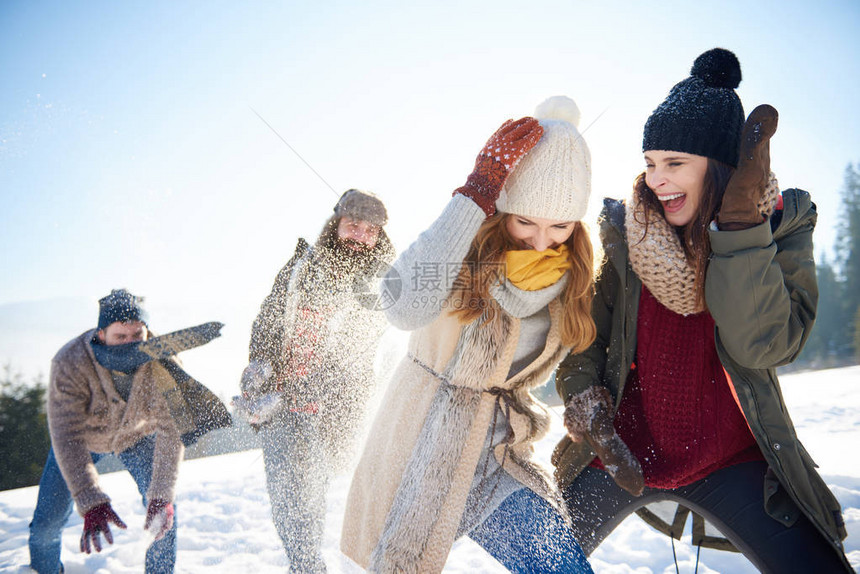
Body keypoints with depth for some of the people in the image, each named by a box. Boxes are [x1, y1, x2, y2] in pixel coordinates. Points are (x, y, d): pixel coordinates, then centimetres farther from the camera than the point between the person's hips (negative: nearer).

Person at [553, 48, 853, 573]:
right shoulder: (622, 228, -6)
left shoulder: (784, 221, -6)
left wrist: (740, 224, -25)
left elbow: (761, 344, -19)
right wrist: (584, 402, -17)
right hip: (621, 452, 1)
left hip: (732, 461, 0)